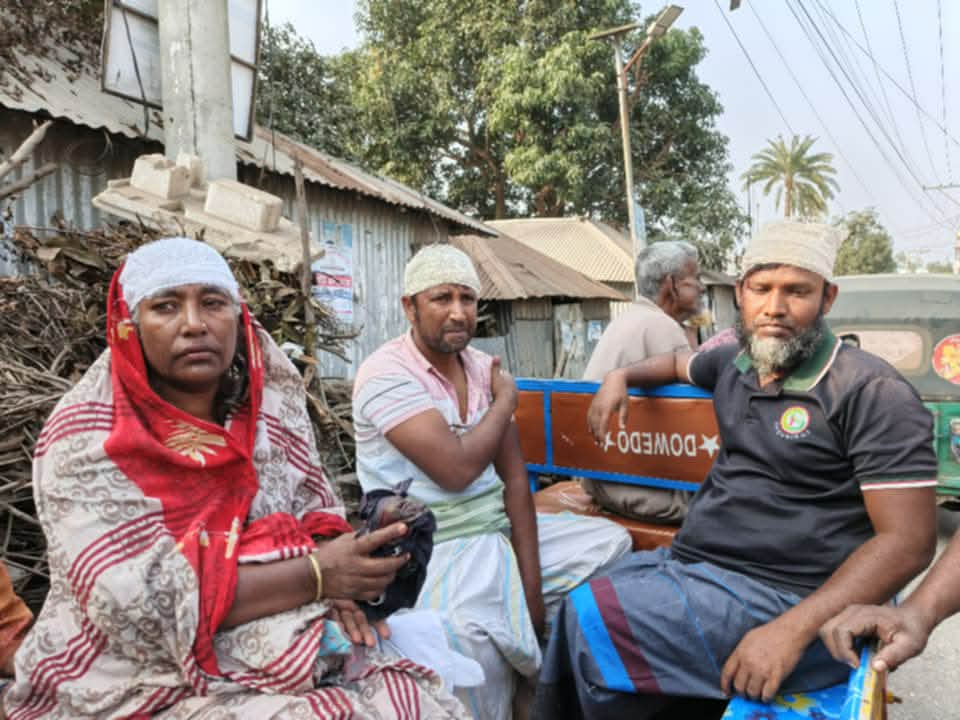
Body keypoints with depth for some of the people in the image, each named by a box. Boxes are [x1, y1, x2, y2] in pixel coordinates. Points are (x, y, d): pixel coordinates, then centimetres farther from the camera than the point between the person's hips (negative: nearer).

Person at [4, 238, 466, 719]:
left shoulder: (269, 405, 1)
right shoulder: (85, 439, -13)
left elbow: (315, 512, 8)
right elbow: (139, 602, -20)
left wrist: (332, 580, -14)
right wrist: (315, 576, -22)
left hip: (276, 656, 5)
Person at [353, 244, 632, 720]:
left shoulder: (484, 368, 7)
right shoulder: (385, 374, -14)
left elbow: (514, 478, 2)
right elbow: (457, 469, -24)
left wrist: (532, 583, -6)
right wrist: (505, 401, -7)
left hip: (502, 530, 8)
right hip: (433, 548, -7)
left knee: (611, 542, 2)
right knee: (469, 633, -36)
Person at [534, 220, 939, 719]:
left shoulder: (871, 392, -15)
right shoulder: (736, 364, 7)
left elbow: (908, 541, -19)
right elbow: (680, 363, 32)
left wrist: (792, 630, -29)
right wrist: (621, 376, 12)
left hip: (779, 596, -7)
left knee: (592, 622, -20)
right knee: (572, 609, 1)